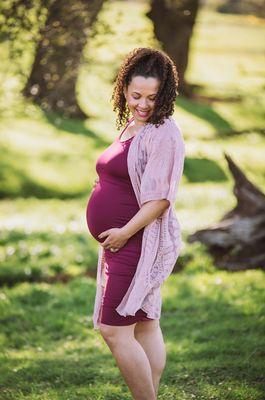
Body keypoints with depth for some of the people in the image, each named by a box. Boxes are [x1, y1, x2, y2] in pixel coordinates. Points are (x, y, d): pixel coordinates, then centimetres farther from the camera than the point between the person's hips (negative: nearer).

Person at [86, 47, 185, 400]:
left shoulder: (164, 134, -15)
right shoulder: (130, 126, 14)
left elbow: (160, 198, -21)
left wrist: (124, 233, -18)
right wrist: (114, 238, 14)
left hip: (138, 243, -9)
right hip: (120, 243, 9)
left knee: (114, 330, -10)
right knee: (146, 327, 13)